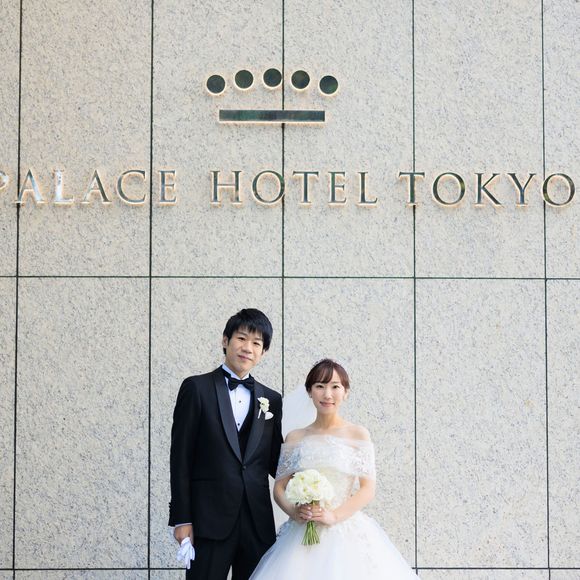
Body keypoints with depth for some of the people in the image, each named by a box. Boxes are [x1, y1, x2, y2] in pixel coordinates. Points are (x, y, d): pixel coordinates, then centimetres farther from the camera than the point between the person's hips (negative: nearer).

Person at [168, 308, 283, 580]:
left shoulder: (272, 400, 13)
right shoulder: (197, 388, 0)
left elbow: (274, 461, 14)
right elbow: (180, 457, -2)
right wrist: (181, 518, -7)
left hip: (258, 522, 4)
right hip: (210, 519, -4)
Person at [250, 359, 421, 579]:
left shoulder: (358, 435, 2)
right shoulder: (295, 438, 9)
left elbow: (368, 489, -3)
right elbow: (279, 487, 9)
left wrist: (335, 516, -16)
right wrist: (293, 512, -10)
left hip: (348, 533, -2)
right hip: (302, 536, 2)